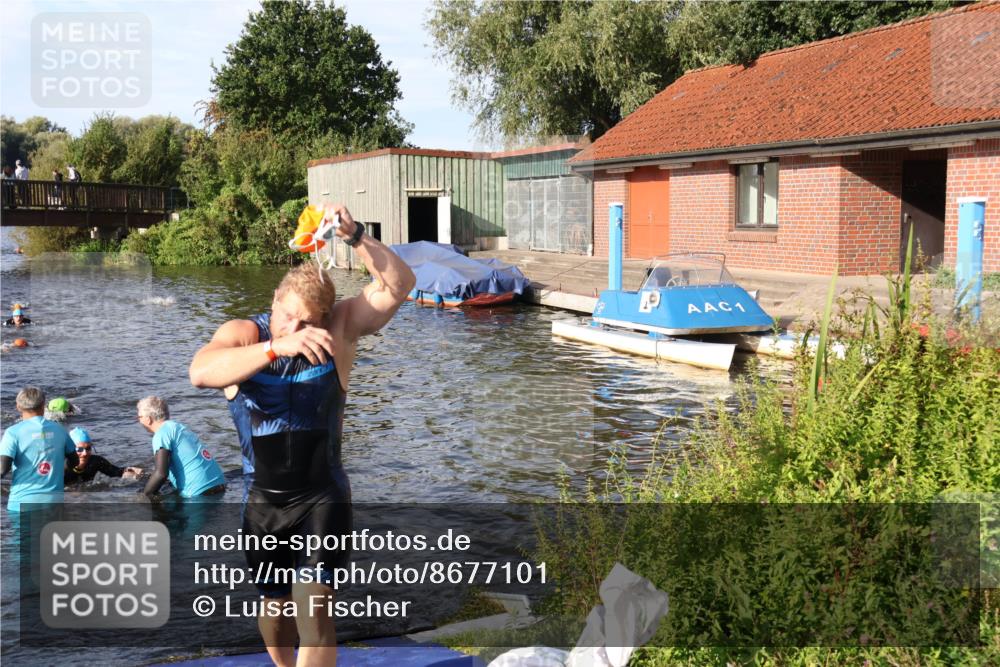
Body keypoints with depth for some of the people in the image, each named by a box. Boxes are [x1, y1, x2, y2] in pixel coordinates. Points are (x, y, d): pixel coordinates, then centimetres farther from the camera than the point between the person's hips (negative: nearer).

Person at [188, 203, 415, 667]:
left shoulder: (340, 328, -11)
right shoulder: (242, 333, -12)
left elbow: (398, 285, -21)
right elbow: (200, 372, -33)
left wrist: (354, 235, -35)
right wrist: (276, 347, -46)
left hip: (322, 498, -2)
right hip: (263, 501, 2)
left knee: (312, 610, -13)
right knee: (275, 606, 20)